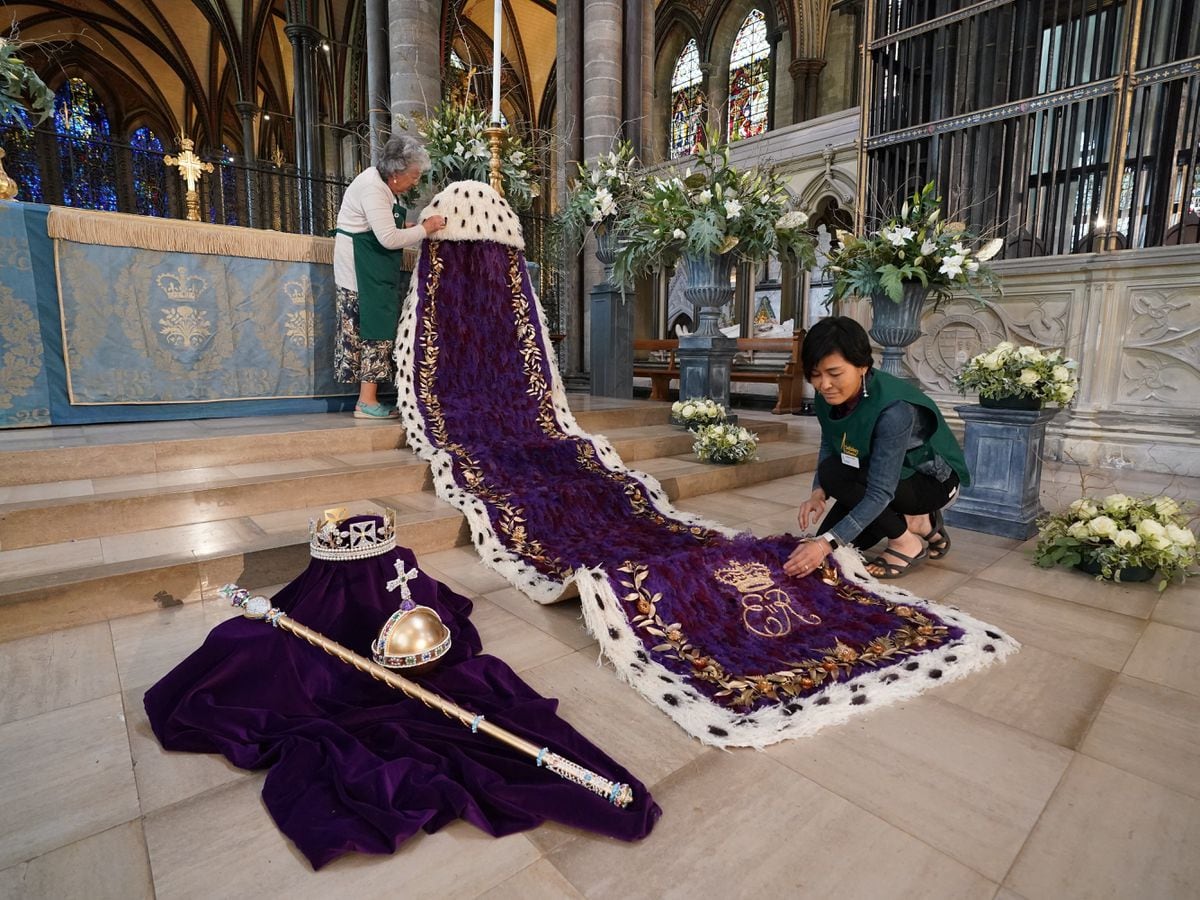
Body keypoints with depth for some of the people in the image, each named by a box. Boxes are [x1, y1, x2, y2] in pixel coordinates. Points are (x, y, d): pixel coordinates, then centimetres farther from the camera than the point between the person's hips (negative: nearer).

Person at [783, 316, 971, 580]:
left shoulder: (893, 410, -38)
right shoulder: (828, 396, -18)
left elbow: (880, 493, -39)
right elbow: (828, 446, -4)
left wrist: (826, 543, -46)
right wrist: (819, 492, -23)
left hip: (932, 479, -7)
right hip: (878, 476, 7)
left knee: (834, 474, -29)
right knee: (833, 543, 1)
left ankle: (907, 542, -10)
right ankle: (917, 521, 17)